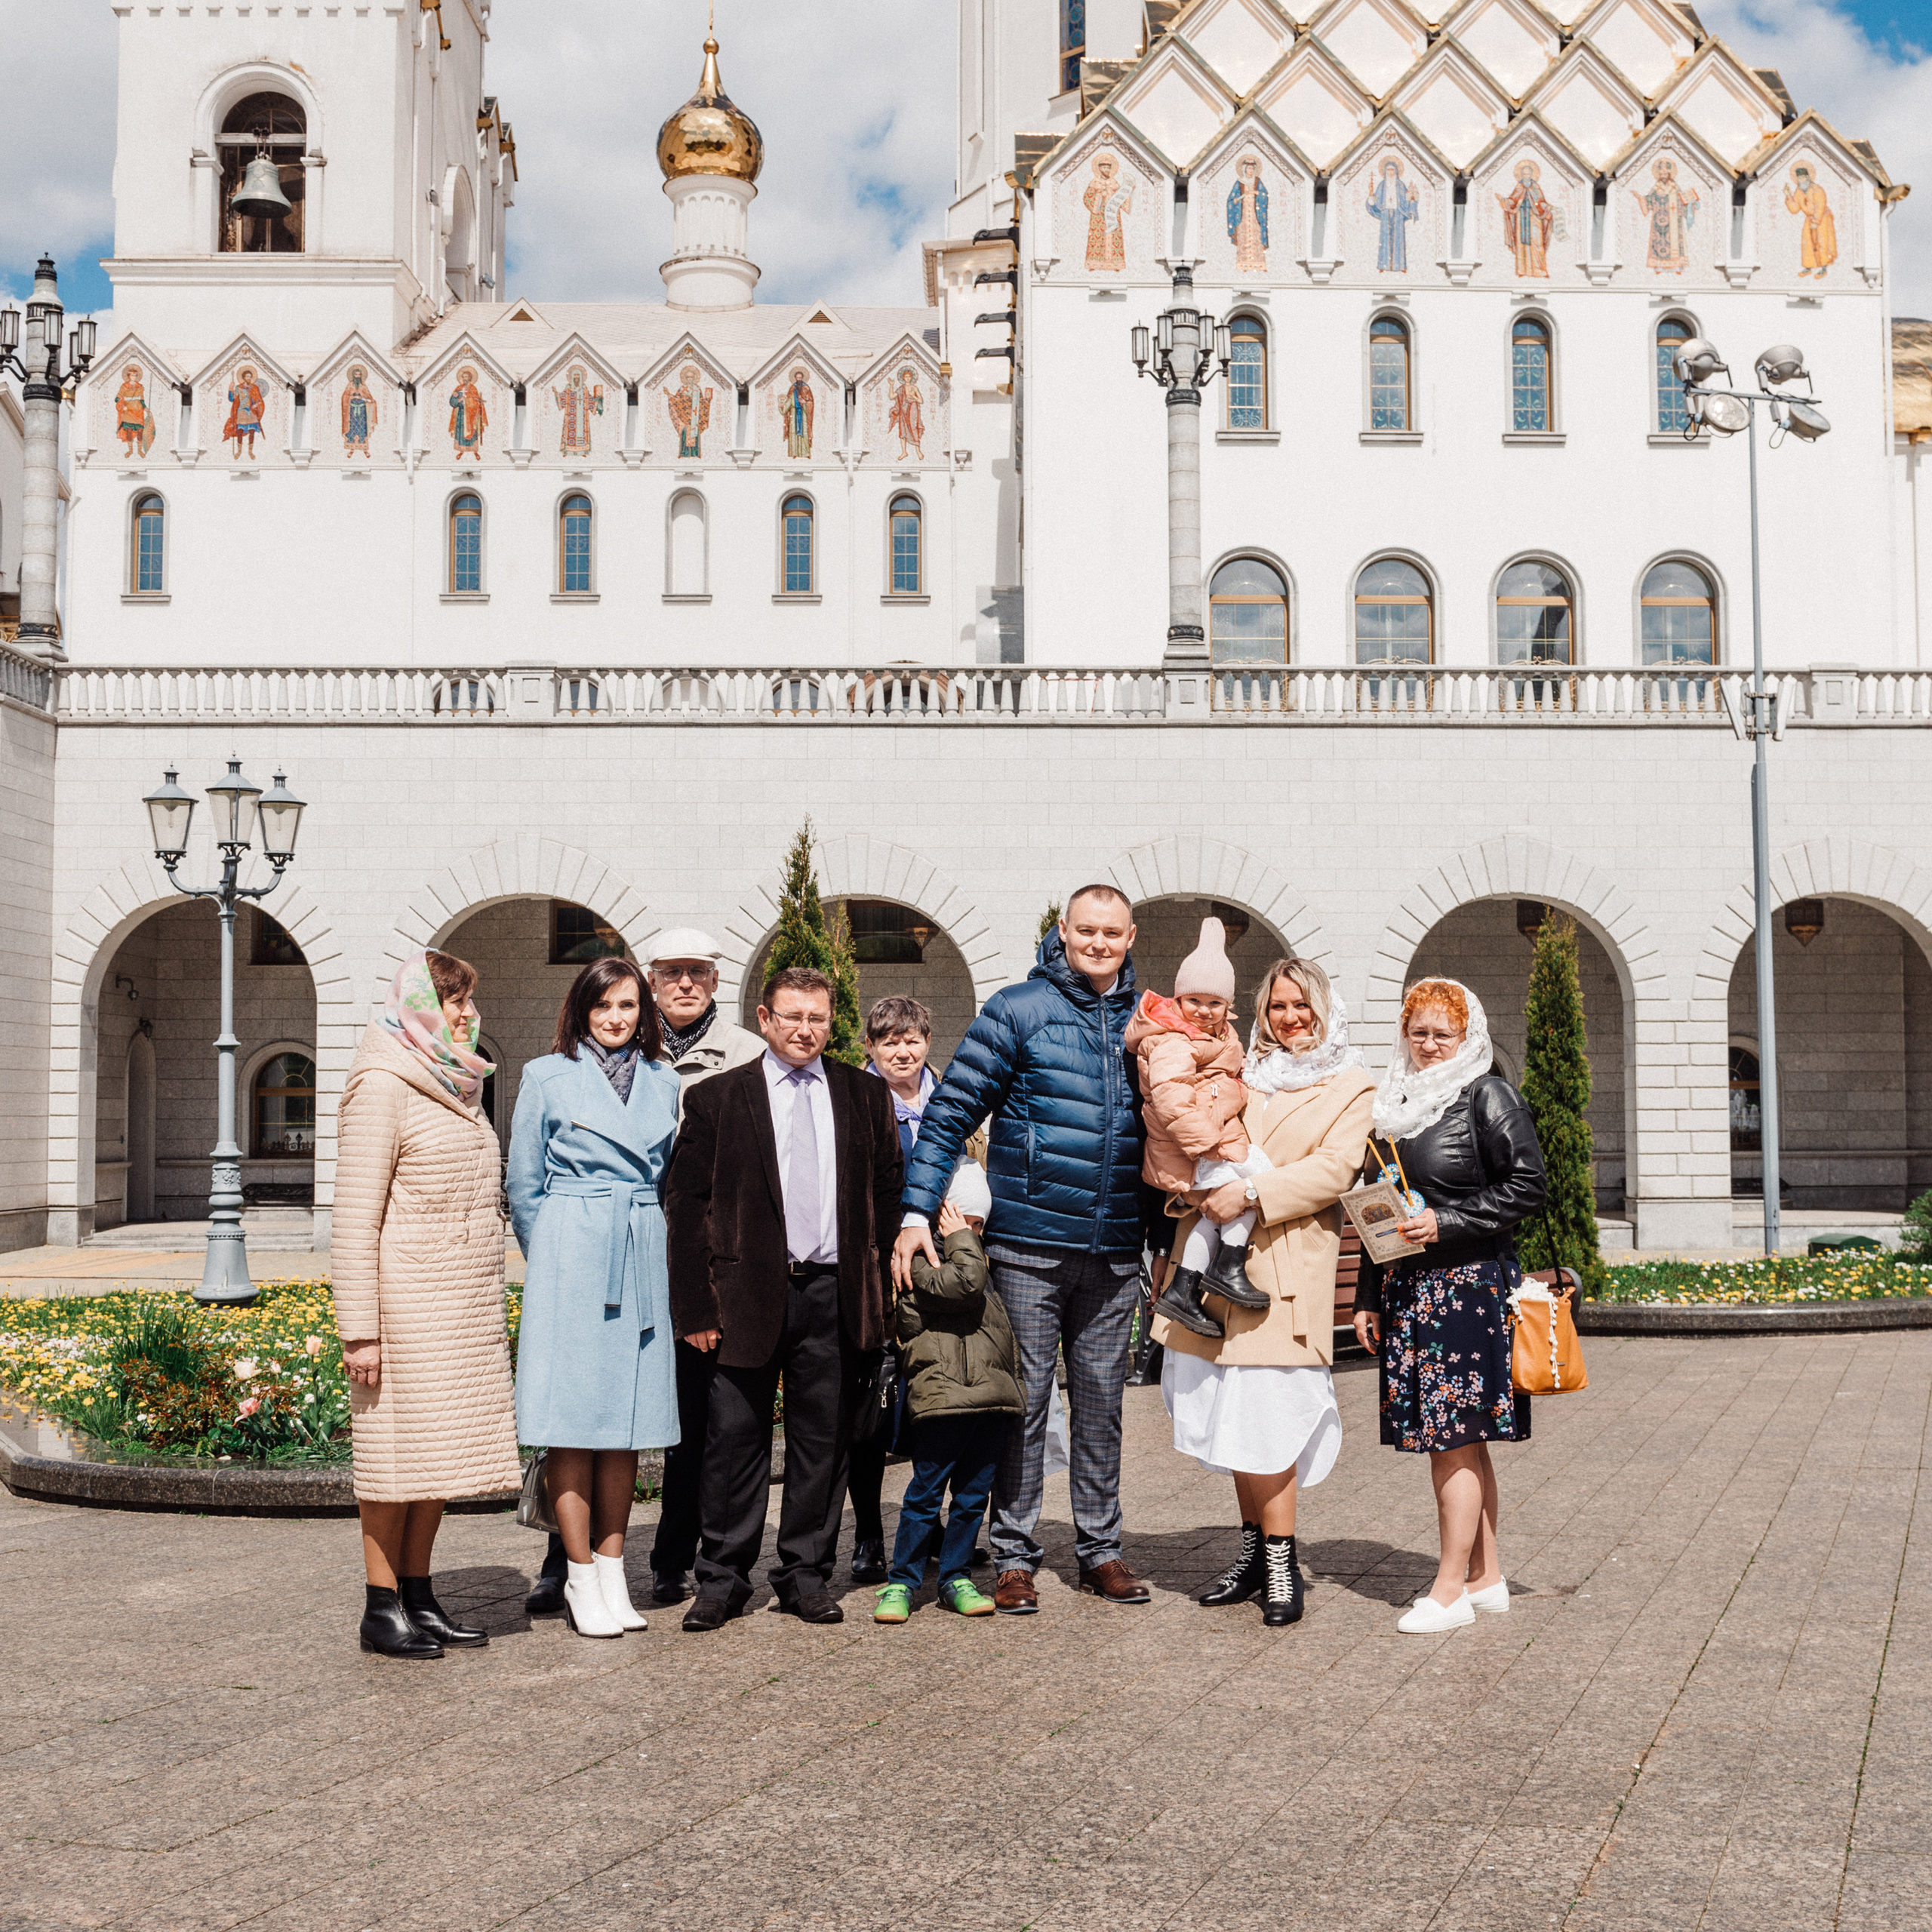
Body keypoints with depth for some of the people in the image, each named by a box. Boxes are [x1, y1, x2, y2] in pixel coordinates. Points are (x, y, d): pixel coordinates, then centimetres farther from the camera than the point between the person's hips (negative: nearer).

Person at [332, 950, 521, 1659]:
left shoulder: (458, 1087, 15)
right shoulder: (383, 1087, -10)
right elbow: (357, 1215, -13)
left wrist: (489, 1304, 19)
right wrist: (359, 1327, -17)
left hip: (468, 1302, 8)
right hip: (408, 1296, -8)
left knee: (443, 1443, 10)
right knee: (398, 1447, -2)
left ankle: (419, 1595, 19)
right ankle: (382, 1608, 7)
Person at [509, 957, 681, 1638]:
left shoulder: (663, 1082, 12)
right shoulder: (547, 1078, 2)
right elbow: (524, 1186, 6)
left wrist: (646, 1248, 12)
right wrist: (552, 1263, 7)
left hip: (643, 1262, 4)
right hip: (571, 1263, -4)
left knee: (629, 1416, 6)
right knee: (573, 1421, -3)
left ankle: (612, 1569, 14)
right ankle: (581, 1578, 4)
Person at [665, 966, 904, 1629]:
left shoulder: (865, 1096, 11)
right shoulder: (715, 1099, 3)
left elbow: (889, 1189, 12)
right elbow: (686, 1205, 1)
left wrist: (878, 1285, 4)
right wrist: (697, 1306, -6)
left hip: (833, 1294, 2)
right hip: (746, 1294, -2)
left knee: (822, 1438, 7)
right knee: (735, 1438, 1)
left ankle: (806, 1575, 19)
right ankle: (722, 1579, 13)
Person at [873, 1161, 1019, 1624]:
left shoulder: (984, 1260, 24)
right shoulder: (920, 1259, -3)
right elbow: (963, 1283, -20)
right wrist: (959, 1240, -7)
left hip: (991, 1395, 8)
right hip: (941, 1395, -8)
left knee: (974, 1492, 10)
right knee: (926, 1491, -4)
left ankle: (956, 1577, 19)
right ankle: (901, 1581, 5)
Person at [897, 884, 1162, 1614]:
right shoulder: (1018, 1011, -3)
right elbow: (951, 1112, -5)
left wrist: (1166, 1233, 16)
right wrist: (918, 1211, -13)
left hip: (1115, 1253, 3)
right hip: (1028, 1245, -3)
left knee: (1101, 1400, 10)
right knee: (1024, 1398, 2)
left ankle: (1100, 1548, 21)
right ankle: (1013, 1555, 10)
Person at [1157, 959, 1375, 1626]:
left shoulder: (1351, 1087, 4)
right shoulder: (1242, 1073, 18)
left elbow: (1333, 1169, -10)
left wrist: (1253, 1193, -20)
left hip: (1284, 1266, -5)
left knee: (1263, 1411, -10)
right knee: (1232, 1412, 8)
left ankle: (1281, 1562, -1)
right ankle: (1255, 1549, 19)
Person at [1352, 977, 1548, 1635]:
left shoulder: (1488, 1097, -4)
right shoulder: (1396, 1104, 15)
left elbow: (1527, 1186, -10)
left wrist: (1446, 1223, -16)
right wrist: (1369, 1297, 14)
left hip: (1468, 1285, -7)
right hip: (1405, 1287, 7)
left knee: (1452, 1440, -6)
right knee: (1461, 1444, 11)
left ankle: (1451, 1590, 0)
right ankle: (1486, 1578, 19)